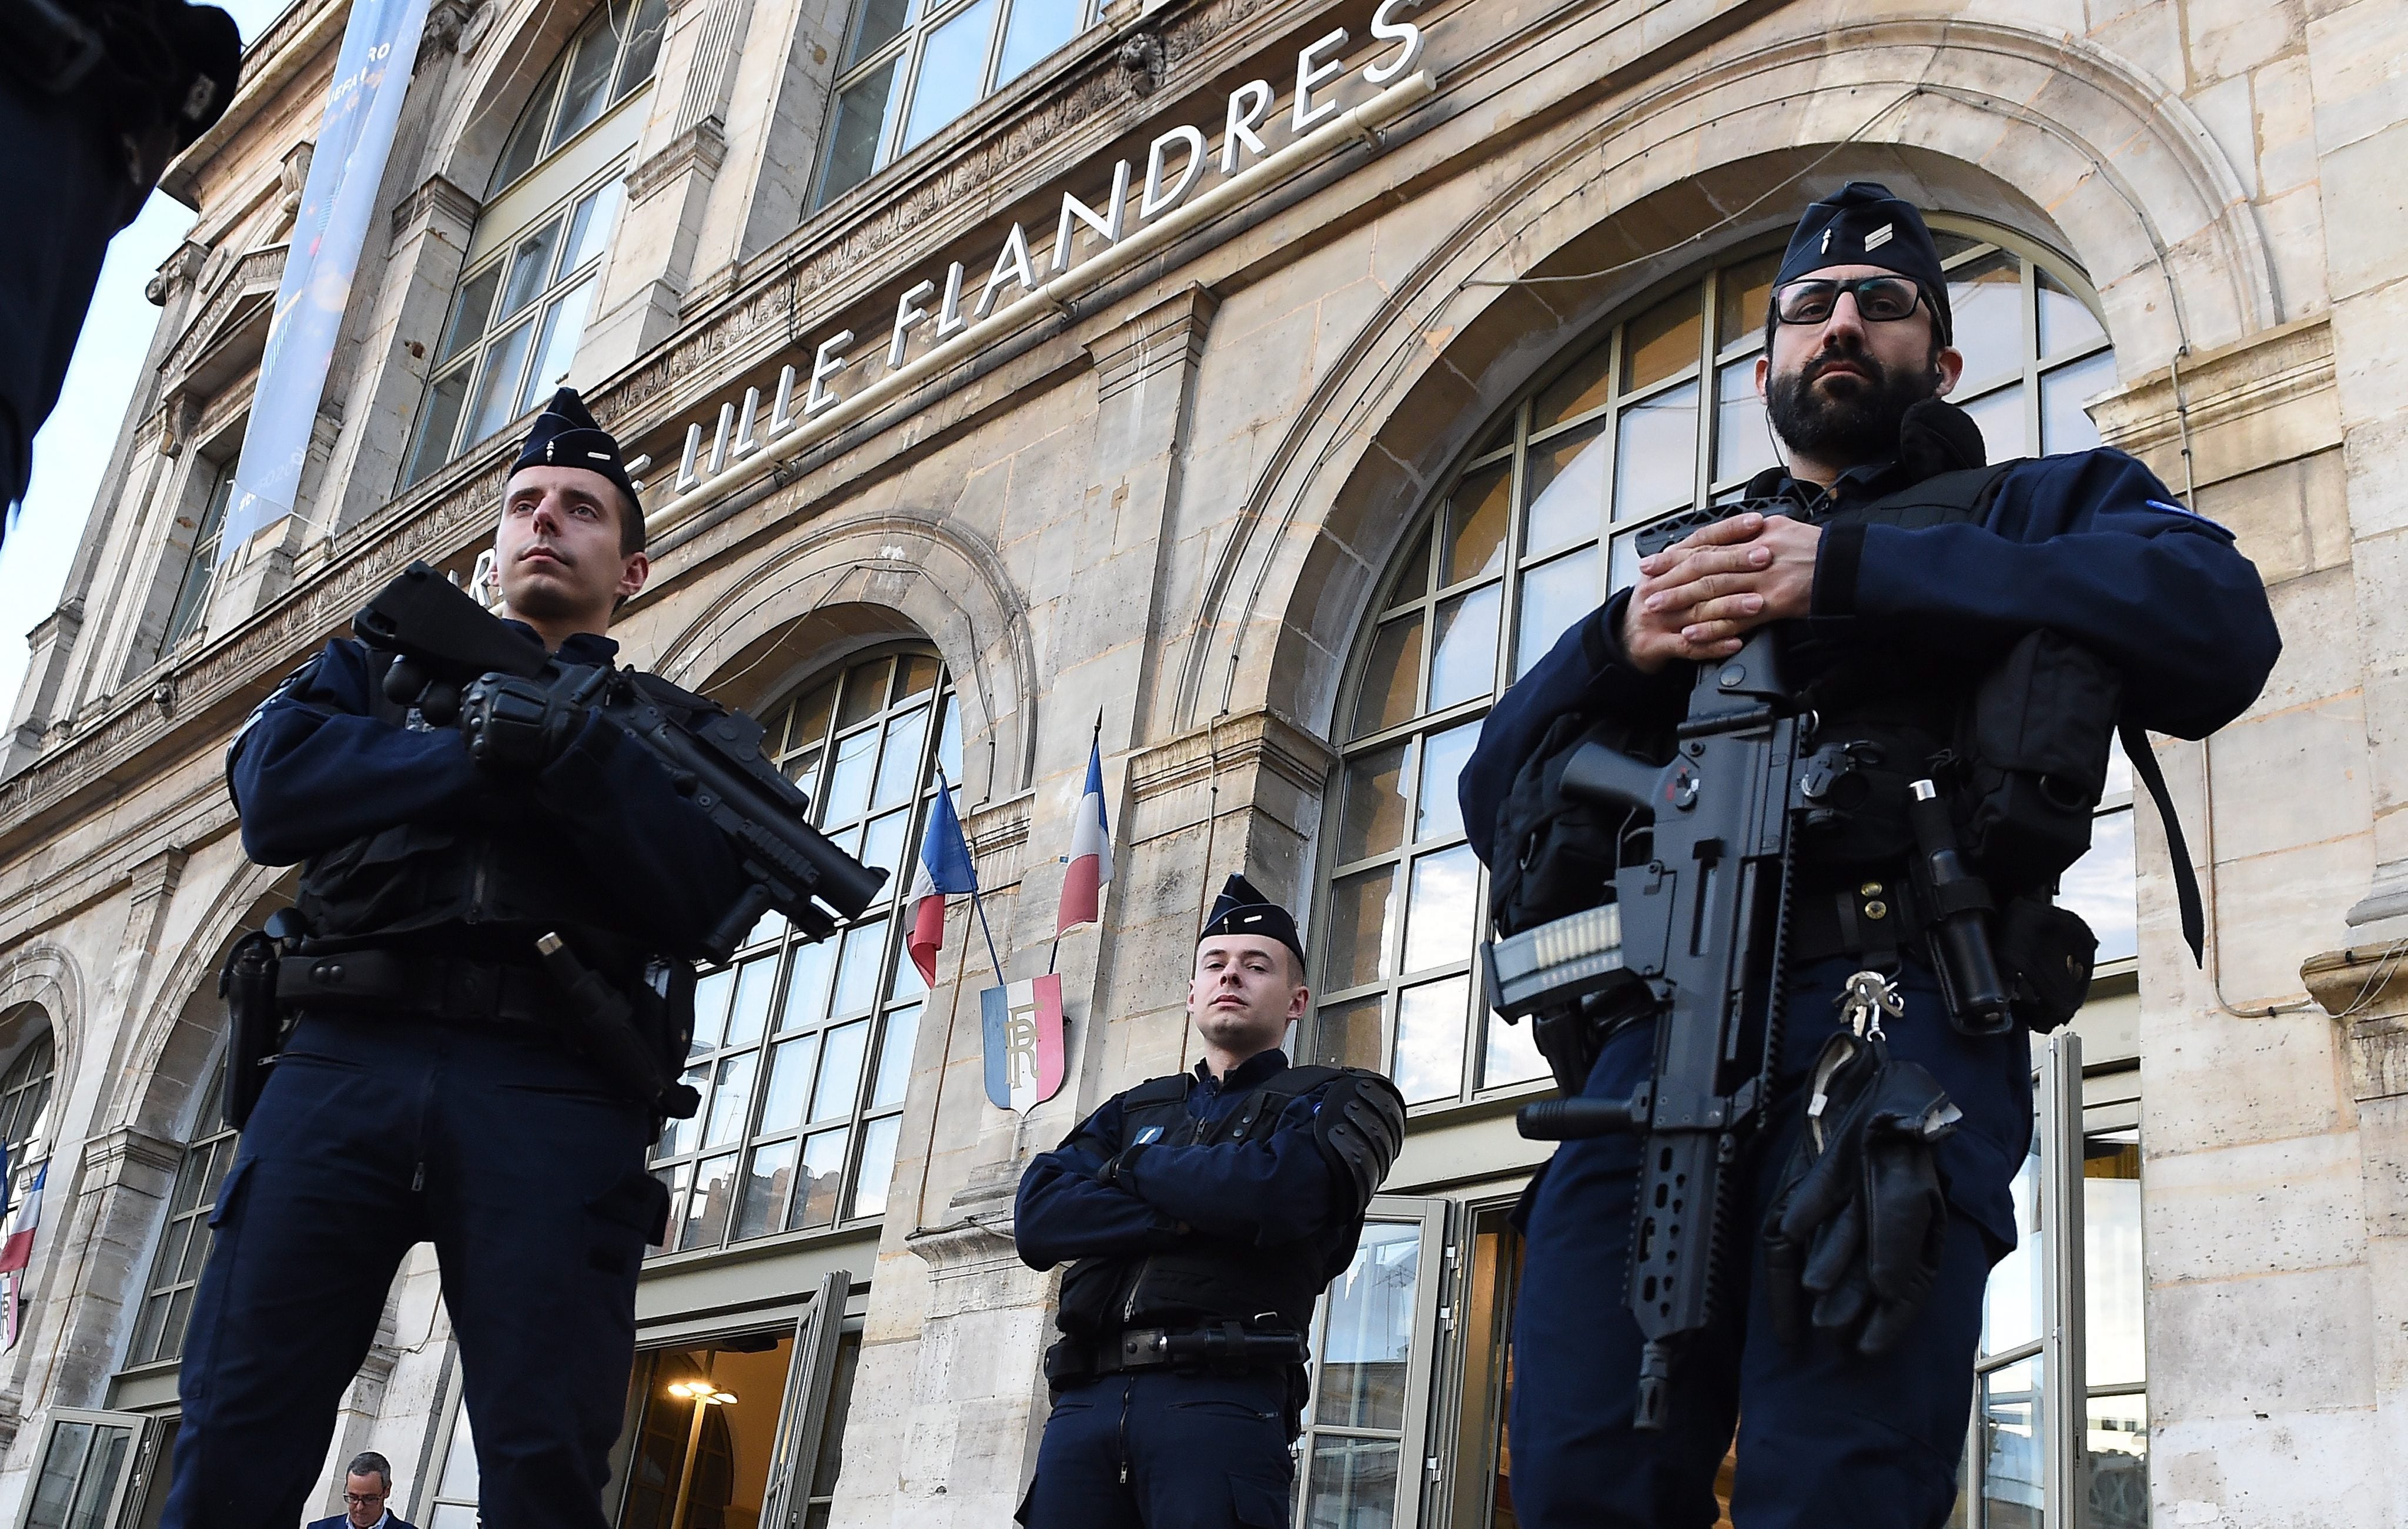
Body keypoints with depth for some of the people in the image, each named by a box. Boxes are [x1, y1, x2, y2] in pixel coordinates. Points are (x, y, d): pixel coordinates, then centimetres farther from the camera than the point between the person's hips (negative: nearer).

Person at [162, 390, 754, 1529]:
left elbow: (706, 898, 2)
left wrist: (571, 750, -12)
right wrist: (487, 751, -4)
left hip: (554, 1093, -1)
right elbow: (274, 791, 5)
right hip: (346, 1060, 2)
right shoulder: (380, 665, 27)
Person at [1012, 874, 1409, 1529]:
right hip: (1084, 1400, 4)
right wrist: (1185, 1219, -6)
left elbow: (1274, 1195, -11)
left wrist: (1135, 1164, 5)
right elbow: (1037, 1219, 8)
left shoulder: (1337, 1100, 12)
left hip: (1221, 1398, -4)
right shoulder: (1134, 1108, 25)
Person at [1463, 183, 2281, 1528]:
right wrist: (1617, 645, 4)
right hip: (1652, 1028, 4)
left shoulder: (2038, 505, 22)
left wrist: (1851, 568, -6)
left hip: (1892, 1011, -3)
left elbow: (2221, 628, -3)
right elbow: (1499, 805, 25)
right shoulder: (1689, 566, 33)